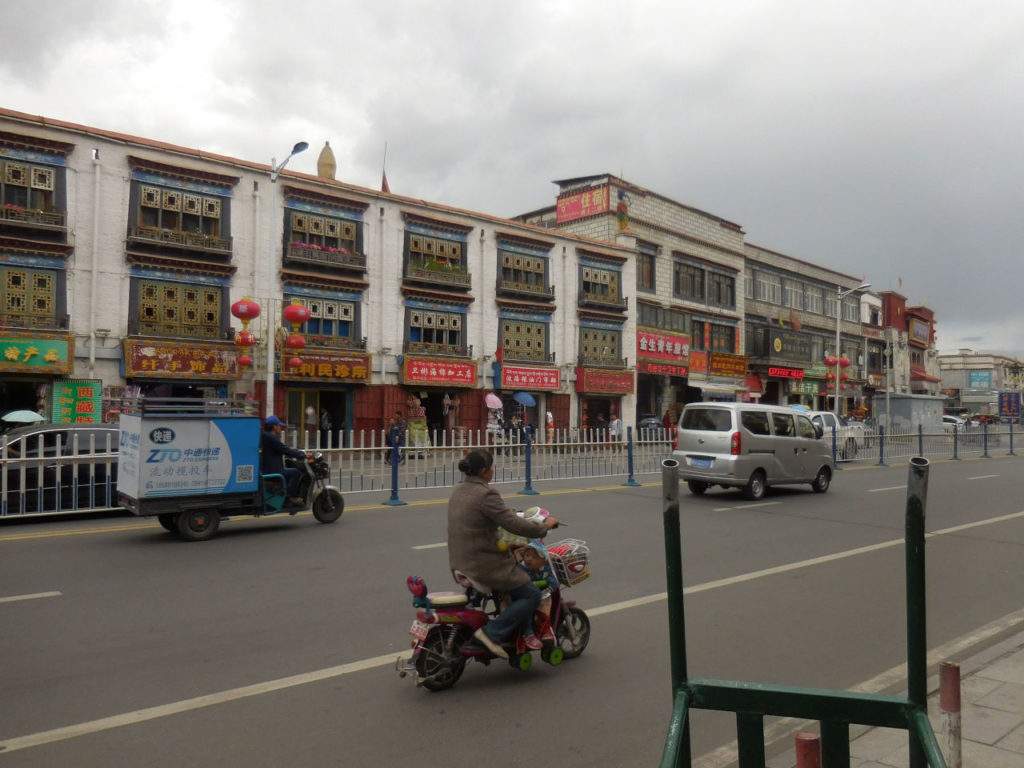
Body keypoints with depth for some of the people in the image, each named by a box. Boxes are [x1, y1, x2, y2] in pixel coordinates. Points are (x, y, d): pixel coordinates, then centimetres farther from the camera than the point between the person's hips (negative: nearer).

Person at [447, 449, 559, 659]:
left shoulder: (459, 490, 9)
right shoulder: (486, 495, -20)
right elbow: (514, 524, -21)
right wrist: (544, 526, -7)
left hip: (460, 563, 10)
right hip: (485, 566, -10)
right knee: (532, 595, -1)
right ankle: (491, 633, -7)